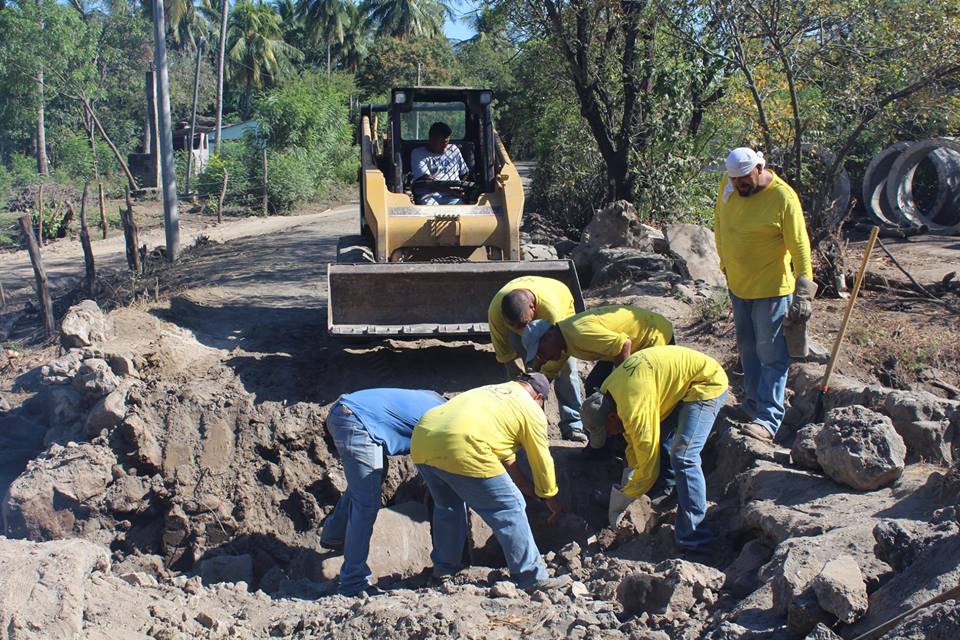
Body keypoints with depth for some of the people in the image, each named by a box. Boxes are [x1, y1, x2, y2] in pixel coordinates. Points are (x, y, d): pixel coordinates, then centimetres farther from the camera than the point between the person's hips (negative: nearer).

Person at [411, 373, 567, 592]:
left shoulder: (490, 391, 35)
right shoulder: (531, 409, 15)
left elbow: (505, 456, 39)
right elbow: (542, 461, 22)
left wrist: (530, 490, 45)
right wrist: (551, 499, 37)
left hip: (421, 437, 8)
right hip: (460, 449, -8)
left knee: (447, 506, 31)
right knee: (510, 510, 6)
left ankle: (444, 569, 38)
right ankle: (531, 578, 13)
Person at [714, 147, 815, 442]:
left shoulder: (783, 198, -20)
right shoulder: (728, 186, -2)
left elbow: (800, 247, -19)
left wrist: (803, 293, -22)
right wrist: (724, 262, 18)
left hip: (771, 288, -7)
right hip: (737, 285, 7)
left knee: (771, 355, -5)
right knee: (747, 348, 17)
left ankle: (767, 419, -6)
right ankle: (752, 402, 30)